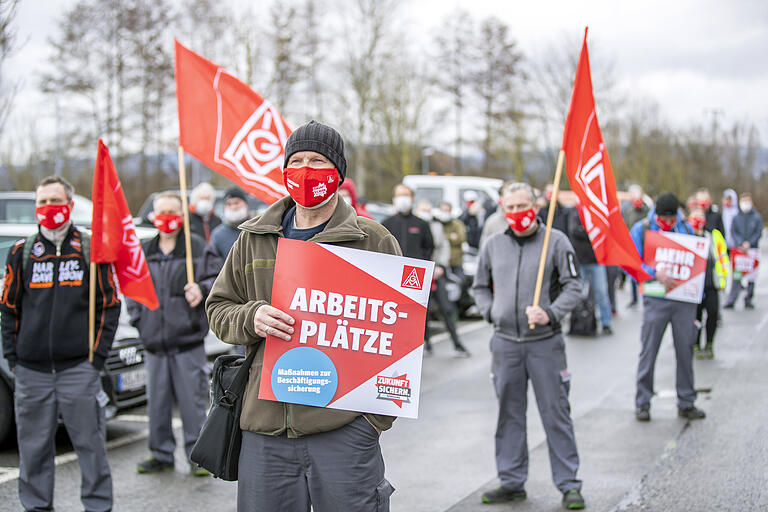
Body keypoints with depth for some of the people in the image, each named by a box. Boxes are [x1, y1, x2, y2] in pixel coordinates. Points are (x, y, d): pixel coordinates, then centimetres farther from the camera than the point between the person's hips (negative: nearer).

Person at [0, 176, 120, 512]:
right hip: (31, 371, 2)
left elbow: (109, 305, 5)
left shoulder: (91, 250, 3)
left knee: (90, 443, 0)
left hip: (79, 368, -2)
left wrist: (98, 355, -2)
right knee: (34, 447, 7)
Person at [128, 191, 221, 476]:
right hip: (154, 342, 4)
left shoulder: (198, 248, 1)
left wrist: (202, 289, -20)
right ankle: (161, 454, 21)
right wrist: (138, 317, 9)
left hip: (188, 342, -4)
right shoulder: (142, 252, 13)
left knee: (193, 401, -2)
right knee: (157, 402, 9)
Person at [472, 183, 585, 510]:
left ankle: (568, 485, 5)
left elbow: (573, 286, -4)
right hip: (505, 342, 4)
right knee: (509, 413, 9)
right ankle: (512, 482, 19)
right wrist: (490, 311, 4)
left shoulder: (555, 241, -1)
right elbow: (480, 286, 22)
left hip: (544, 341, -4)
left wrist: (551, 314, -18)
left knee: (556, 413, -2)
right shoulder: (494, 245, 10)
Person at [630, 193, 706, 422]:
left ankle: (686, 403, 17)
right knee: (648, 352, 0)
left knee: (686, 351, 6)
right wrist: (654, 273, -23)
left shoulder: (686, 229, 8)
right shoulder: (641, 230, -2)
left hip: (684, 299, 3)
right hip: (655, 300, -3)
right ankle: (642, 403, 10)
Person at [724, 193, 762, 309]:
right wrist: (741, 243, -11)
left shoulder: (757, 217, 5)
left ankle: (749, 300, 11)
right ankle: (731, 301, -7)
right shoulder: (736, 217, 7)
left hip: (752, 249, 0)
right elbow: (733, 232, 2)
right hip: (738, 248, 0)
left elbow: (758, 233, 0)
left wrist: (749, 243, -13)